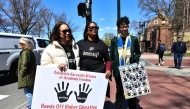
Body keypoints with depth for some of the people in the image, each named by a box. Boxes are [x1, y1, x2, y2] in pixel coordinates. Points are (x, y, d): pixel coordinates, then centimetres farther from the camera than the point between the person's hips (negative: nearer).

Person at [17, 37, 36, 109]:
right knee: (30, 92, 19)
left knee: (29, 92, -4)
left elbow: (24, 65, -22)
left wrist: (21, 75, -12)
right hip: (31, 76, 10)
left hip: (26, 77, -10)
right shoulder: (30, 52, 15)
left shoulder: (25, 52, -14)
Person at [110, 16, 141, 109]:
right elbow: (111, 56, 3)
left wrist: (135, 60, -10)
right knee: (119, 91, 13)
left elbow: (138, 53, 10)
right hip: (118, 71, 0)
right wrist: (111, 69, -2)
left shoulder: (134, 39, 3)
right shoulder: (114, 40, 2)